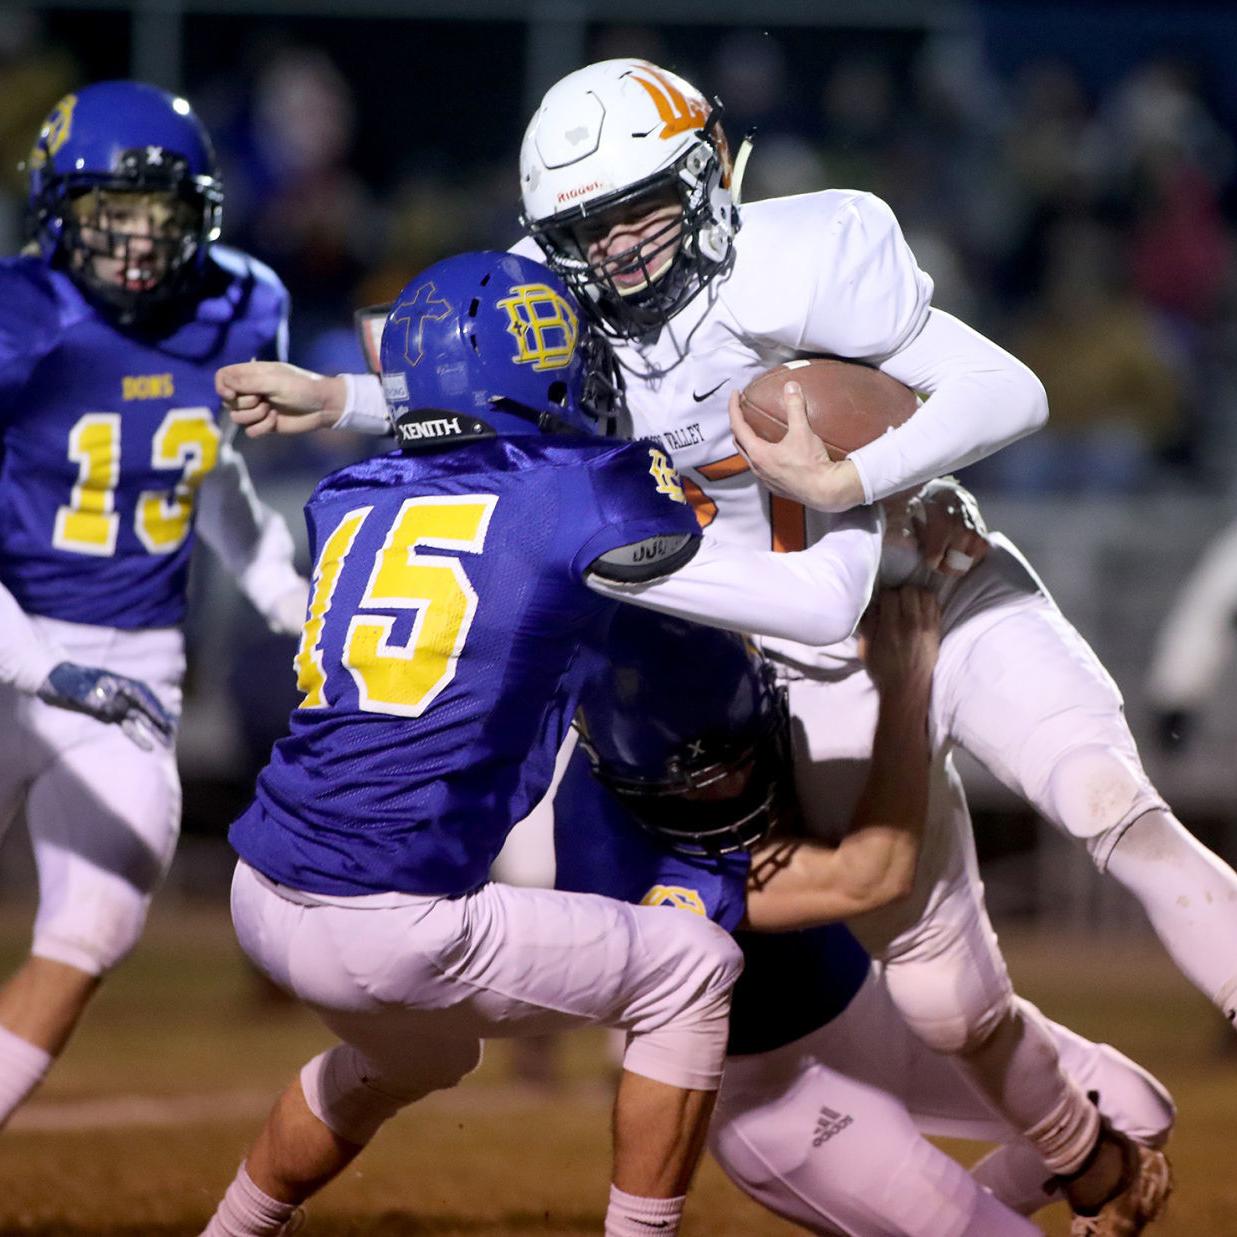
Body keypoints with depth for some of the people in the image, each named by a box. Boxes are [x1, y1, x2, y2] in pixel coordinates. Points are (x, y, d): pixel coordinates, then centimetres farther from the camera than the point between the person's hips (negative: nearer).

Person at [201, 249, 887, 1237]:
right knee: (692, 970, 12)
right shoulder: (578, 498, -5)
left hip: (263, 896, 7)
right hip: (389, 929, -7)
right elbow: (822, 605, -1)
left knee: (410, 1053, 36)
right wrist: (866, 491, 17)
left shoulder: (350, 501, 11)